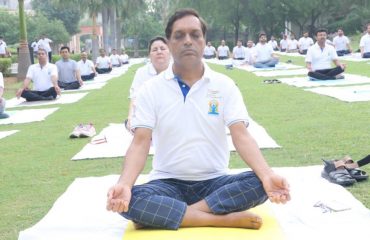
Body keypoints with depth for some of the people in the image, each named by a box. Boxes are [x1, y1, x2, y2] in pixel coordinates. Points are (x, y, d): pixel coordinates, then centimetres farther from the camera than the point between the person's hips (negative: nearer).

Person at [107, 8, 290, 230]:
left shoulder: (224, 85, 0)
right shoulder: (152, 89, -1)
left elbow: (241, 136, -10)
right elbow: (140, 143, -10)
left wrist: (267, 175, -30)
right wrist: (124, 184, -31)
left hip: (214, 182, 1)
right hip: (168, 183, -1)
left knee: (260, 184, -28)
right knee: (130, 200, -32)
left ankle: (164, 215, -23)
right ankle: (225, 219, -27)